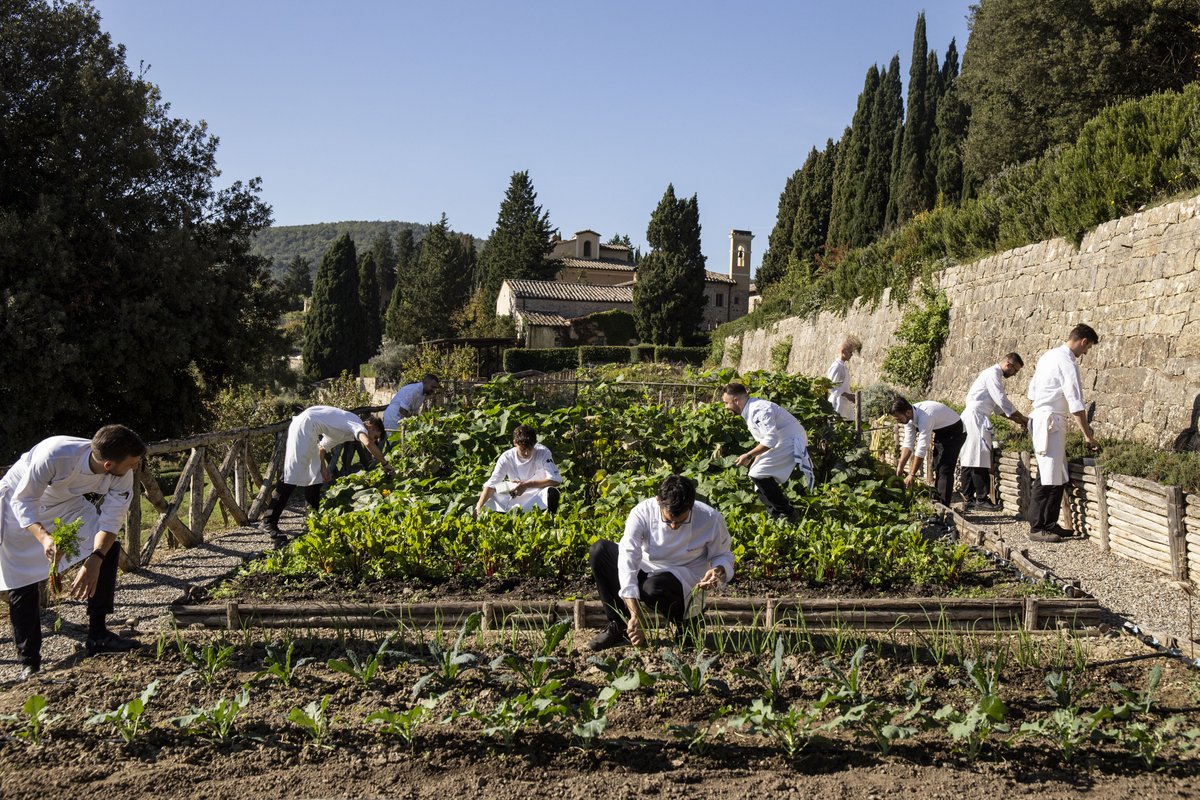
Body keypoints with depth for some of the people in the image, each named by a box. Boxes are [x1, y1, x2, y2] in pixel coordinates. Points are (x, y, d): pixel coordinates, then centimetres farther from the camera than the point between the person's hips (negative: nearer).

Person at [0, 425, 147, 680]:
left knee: (108, 547, -13)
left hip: (67, 503, 4)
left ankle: (98, 635, -4)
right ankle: (29, 663, 10)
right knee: (22, 583, -6)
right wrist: (44, 537, -47)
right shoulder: (54, 455, -41)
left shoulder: (122, 476, -26)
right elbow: (23, 503, -30)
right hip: (21, 506, -4)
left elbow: (110, 521, -18)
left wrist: (94, 561, -34)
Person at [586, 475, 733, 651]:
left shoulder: (711, 519, -19)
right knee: (599, 550, -20)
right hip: (646, 570, 3)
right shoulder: (642, 513, -22)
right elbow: (627, 559, -31)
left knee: (653, 587, -39)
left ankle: (686, 620, -4)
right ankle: (618, 625, -13)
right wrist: (636, 615, -41)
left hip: (685, 581, -3)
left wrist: (719, 571, -28)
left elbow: (723, 556, 0)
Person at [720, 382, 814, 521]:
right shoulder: (750, 410, 9)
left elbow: (770, 440, -29)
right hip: (781, 442, 10)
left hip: (791, 442, -10)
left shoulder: (758, 410, -24)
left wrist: (748, 455, -21)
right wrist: (755, 460, 12)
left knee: (758, 474, -14)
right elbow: (764, 439, 17)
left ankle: (784, 514, -4)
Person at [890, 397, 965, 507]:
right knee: (937, 468, 13)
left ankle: (943, 506, -13)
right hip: (941, 431, 9)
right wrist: (900, 468, -14)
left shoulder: (925, 417, -39)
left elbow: (922, 448, -37)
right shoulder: (908, 416, -13)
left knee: (945, 469, -15)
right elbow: (908, 444, -9)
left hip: (954, 431, -9)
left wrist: (912, 474, -33)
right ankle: (936, 501, 21)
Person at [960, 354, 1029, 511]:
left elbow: (998, 406, 22)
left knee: (970, 460, 9)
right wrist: (1022, 418, -8)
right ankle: (981, 499, -7)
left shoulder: (994, 374, 21)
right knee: (980, 460, -9)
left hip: (975, 419, 10)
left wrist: (1016, 420, 14)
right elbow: (1003, 401, -16)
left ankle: (969, 498, 11)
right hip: (975, 417, -10)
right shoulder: (993, 373, -10)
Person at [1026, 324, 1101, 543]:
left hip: (1040, 416, 10)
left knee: (1058, 476, 13)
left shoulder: (1048, 356, 15)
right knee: (1048, 477, -7)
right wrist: (1088, 436, -15)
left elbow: (1032, 391, 19)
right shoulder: (1067, 362, -14)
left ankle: (1050, 524, 18)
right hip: (1050, 421, -10)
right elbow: (1075, 404, -18)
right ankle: (1036, 527, -3)